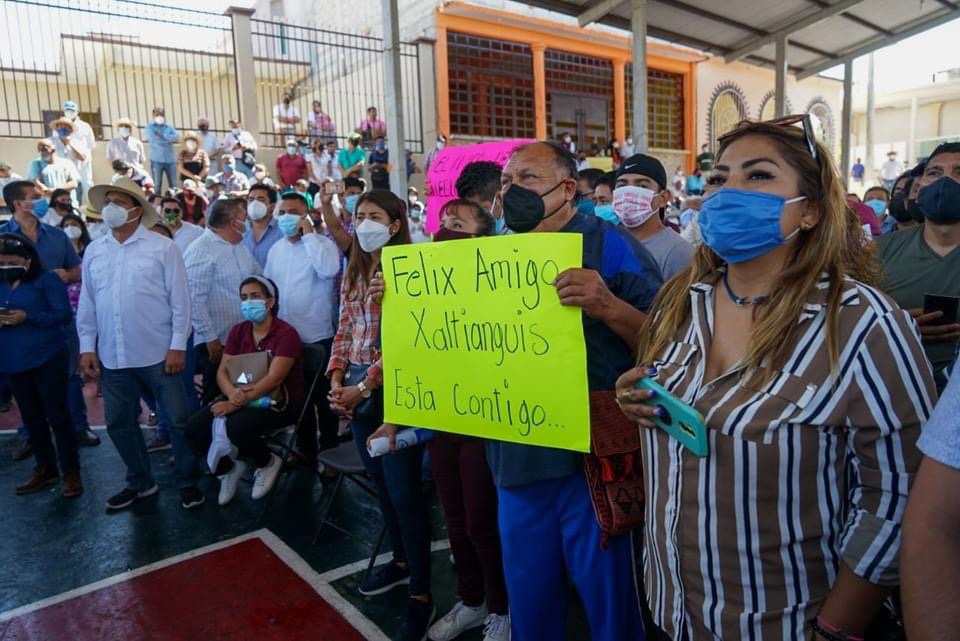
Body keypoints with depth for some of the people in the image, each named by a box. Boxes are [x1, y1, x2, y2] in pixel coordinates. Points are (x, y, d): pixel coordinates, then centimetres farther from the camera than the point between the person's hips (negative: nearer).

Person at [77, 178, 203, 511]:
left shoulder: (162, 247, -5)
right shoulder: (93, 251, 8)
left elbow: (179, 300, -7)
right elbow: (87, 304, 11)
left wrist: (178, 346, -10)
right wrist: (87, 347, 6)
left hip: (158, 354, -4)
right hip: (112, 356, 5)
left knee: (178, 419, 3)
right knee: (118, 422, 14)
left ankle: (187, 482, 20)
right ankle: (140, 482, 32)